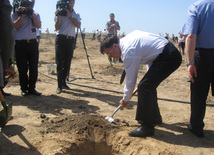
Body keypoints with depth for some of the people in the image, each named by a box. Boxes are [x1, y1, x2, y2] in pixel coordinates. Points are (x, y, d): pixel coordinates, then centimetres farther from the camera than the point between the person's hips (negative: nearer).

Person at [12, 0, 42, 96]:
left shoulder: (36, 14, 14)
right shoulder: (16, 14, 6)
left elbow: (38, 26, -2)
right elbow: (14, 27, -7)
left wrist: (32, 14, -8)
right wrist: (21, 15, -10)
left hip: (33, 43, 3)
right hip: (20, 44, -3)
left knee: (34, 67, 2)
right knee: (22, 68, 0)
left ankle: (32, 88, 11)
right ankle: (24, 89, 10)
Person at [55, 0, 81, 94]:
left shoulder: (76, 15, 14)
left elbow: (78, 25, -5)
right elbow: (57, 27, -1)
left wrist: (70, 15, -10)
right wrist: (58, 16, -12)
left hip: (70, 39, 3)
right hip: (61, 38, -3)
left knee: (67, 63, 8)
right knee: (59, 63, -5)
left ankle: (64, 82, 21)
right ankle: (59, 86, -2)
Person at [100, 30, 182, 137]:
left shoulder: (128, 51, -19)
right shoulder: (127, 39, 10)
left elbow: (131, 80, -11)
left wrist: (125, 99, 4)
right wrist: (150, 72, 24)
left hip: (168, 57, -11)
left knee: (144, 86, -15)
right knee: (149, 85, 17)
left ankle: (147, 127, -9)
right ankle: (155, 118, 33)